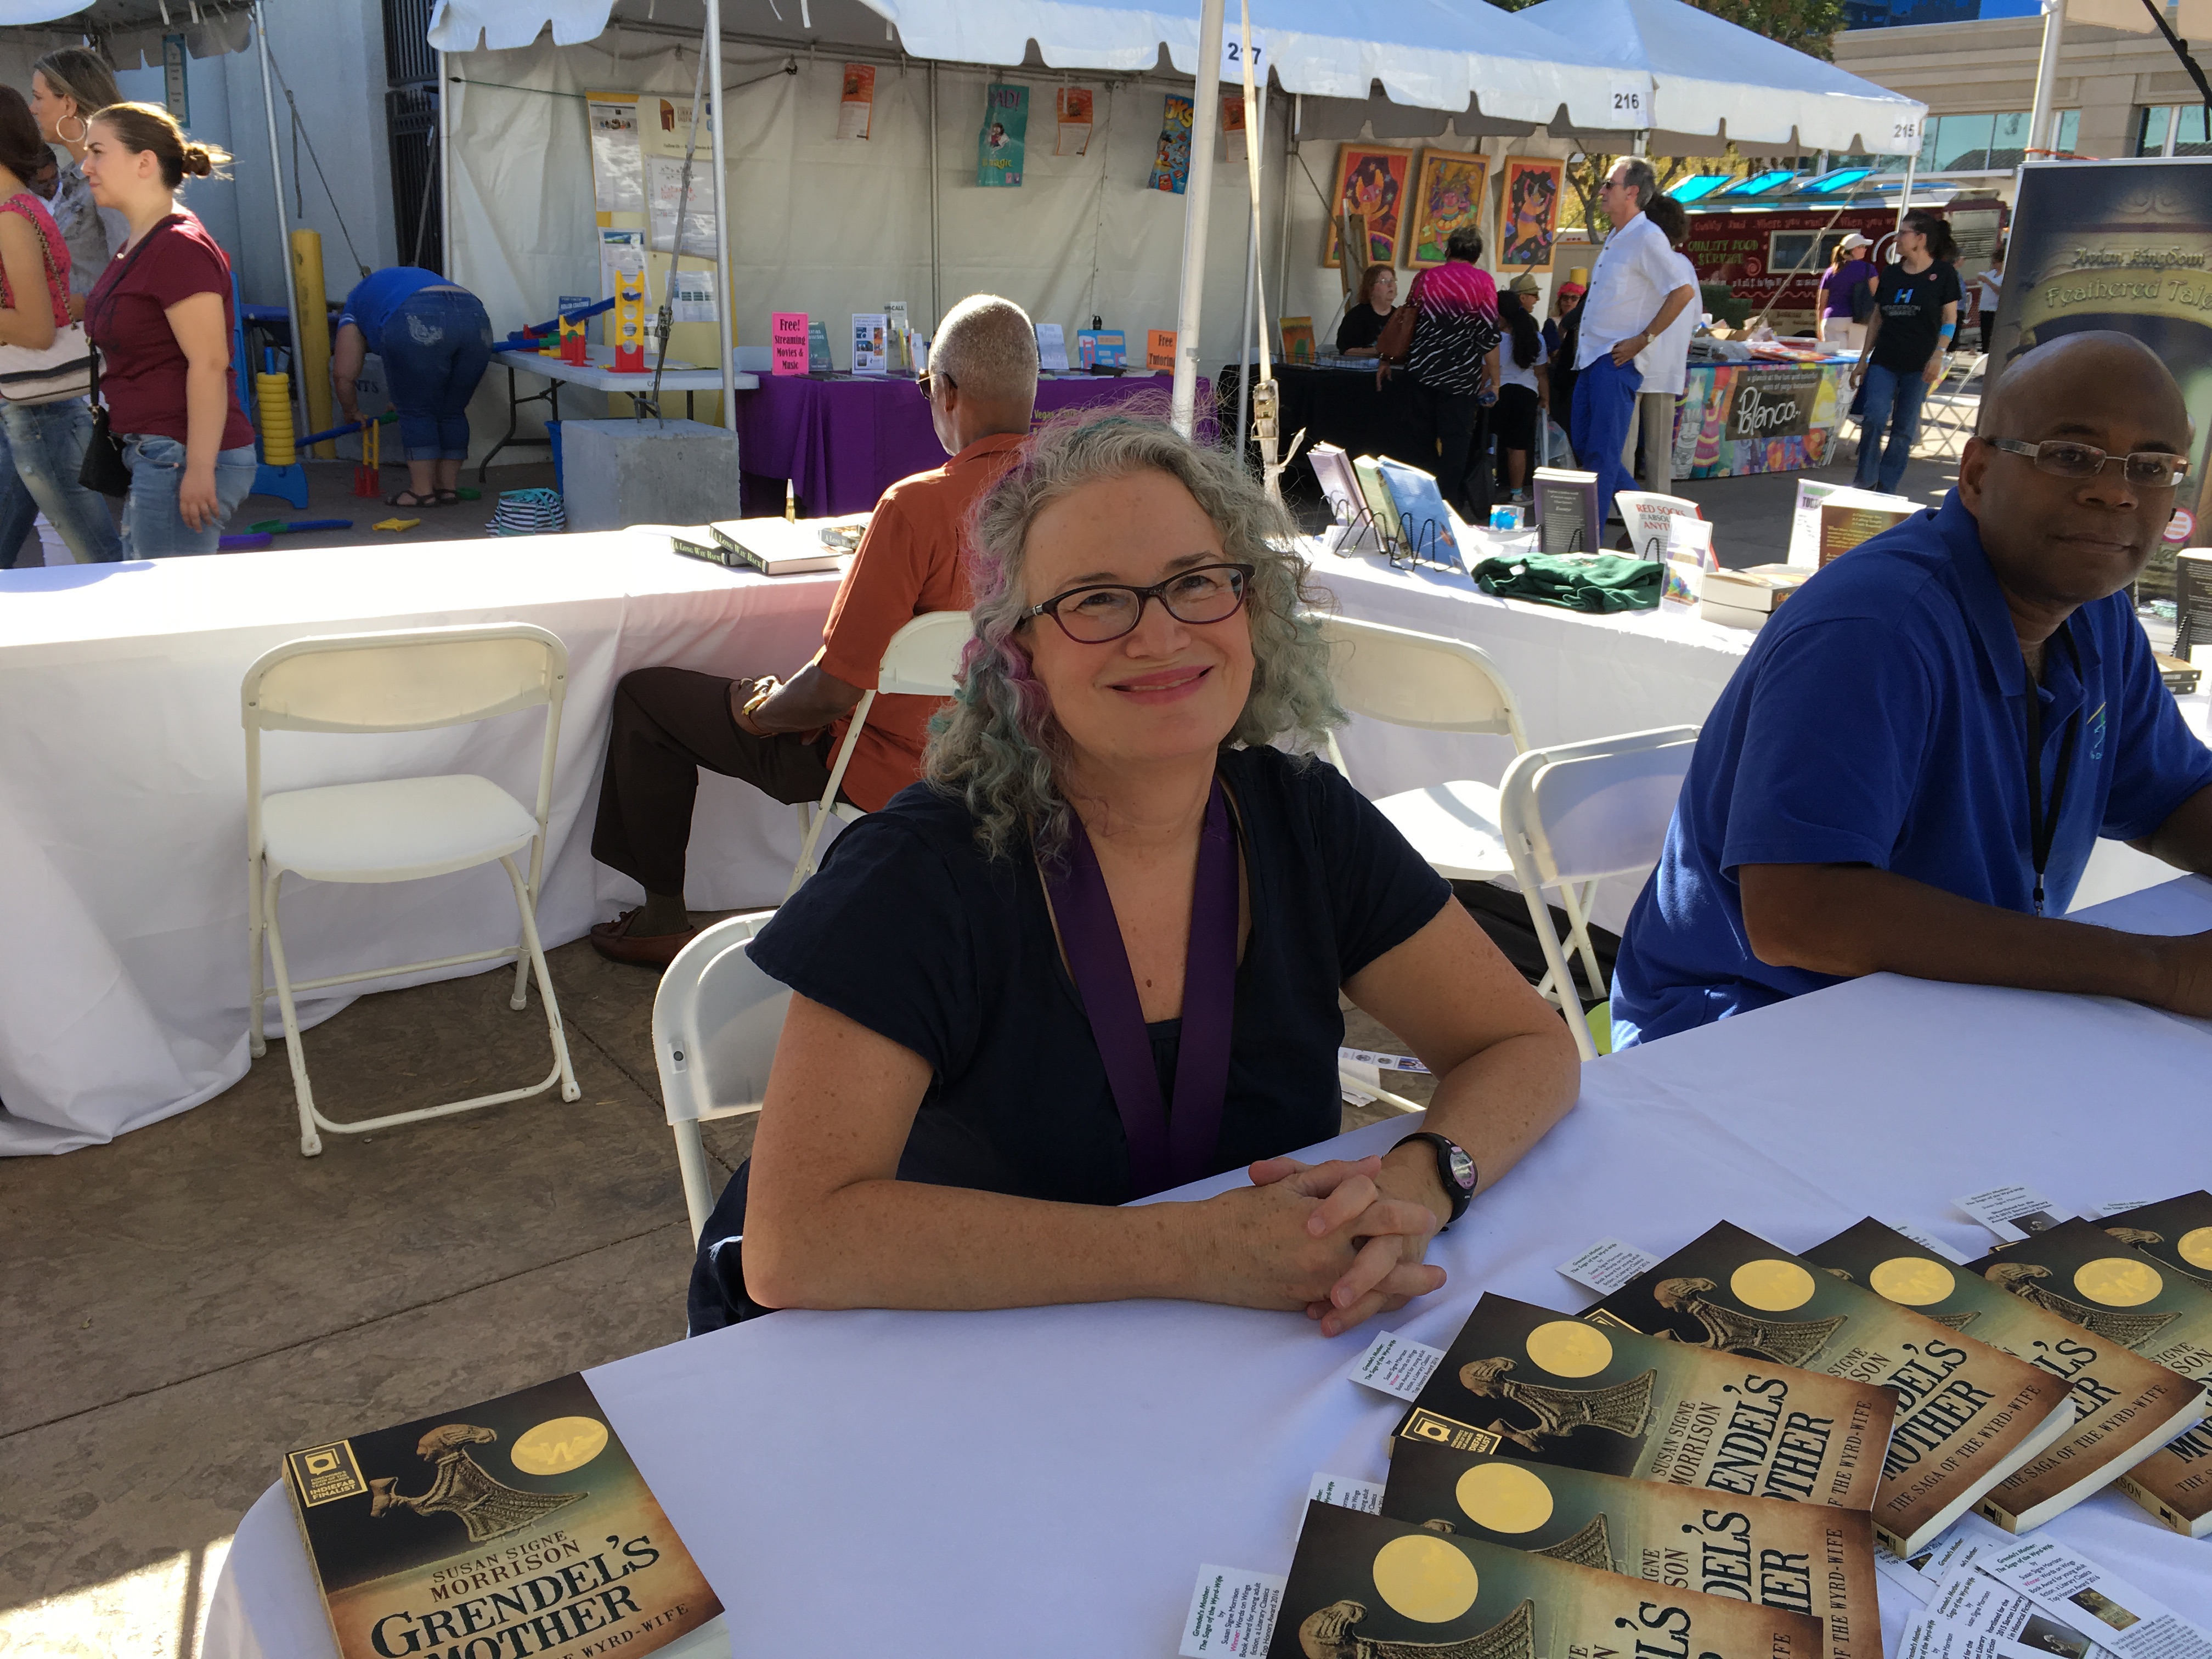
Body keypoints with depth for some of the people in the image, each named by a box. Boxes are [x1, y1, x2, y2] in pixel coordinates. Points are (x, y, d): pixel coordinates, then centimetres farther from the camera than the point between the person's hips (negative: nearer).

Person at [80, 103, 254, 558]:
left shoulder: (179, 247, -15)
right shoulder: (136, 246, 17)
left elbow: (209, 362, -21)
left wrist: (199, 469, -24)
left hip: (180, 456, -11)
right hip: (151, 456, 11)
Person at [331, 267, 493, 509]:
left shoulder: (355, 307, 27)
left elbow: (344, 374, 21)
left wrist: (351, 411, 37)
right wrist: (407, 400, 54)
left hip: (420, 326, -5)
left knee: (416, 412, 7)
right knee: (452, 413, 16)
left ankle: (422, 491, 8)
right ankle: (449, 487, 20)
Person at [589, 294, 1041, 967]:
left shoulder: (919, 505, -29)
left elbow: (837, 689, -26)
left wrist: (758, 709, -4)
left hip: (892, 766, -7)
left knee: (643, 695, 11)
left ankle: (664, 918, 23)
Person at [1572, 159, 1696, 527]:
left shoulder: (1646, 237, -12)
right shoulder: (1616, 238, 17)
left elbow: (1683, 291, -18)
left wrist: (1644, 339, -17)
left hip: (1617, 361, -10)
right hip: (1592, 357, 10)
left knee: (1603, 452, -7)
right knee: (1583, 443, 11)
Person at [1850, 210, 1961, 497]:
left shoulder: (1943, 273, -1)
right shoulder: (1891, 274, 10)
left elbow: (1950, 319, -1)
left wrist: (1938, 355, -12)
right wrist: (1863, 359, 12)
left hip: (1918, 365, -3)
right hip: (1884, 361, 3)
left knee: (1904, 428, 2)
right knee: (1874, 418, -13)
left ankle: (1886, 489, 8)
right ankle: (1864, 481, -1)